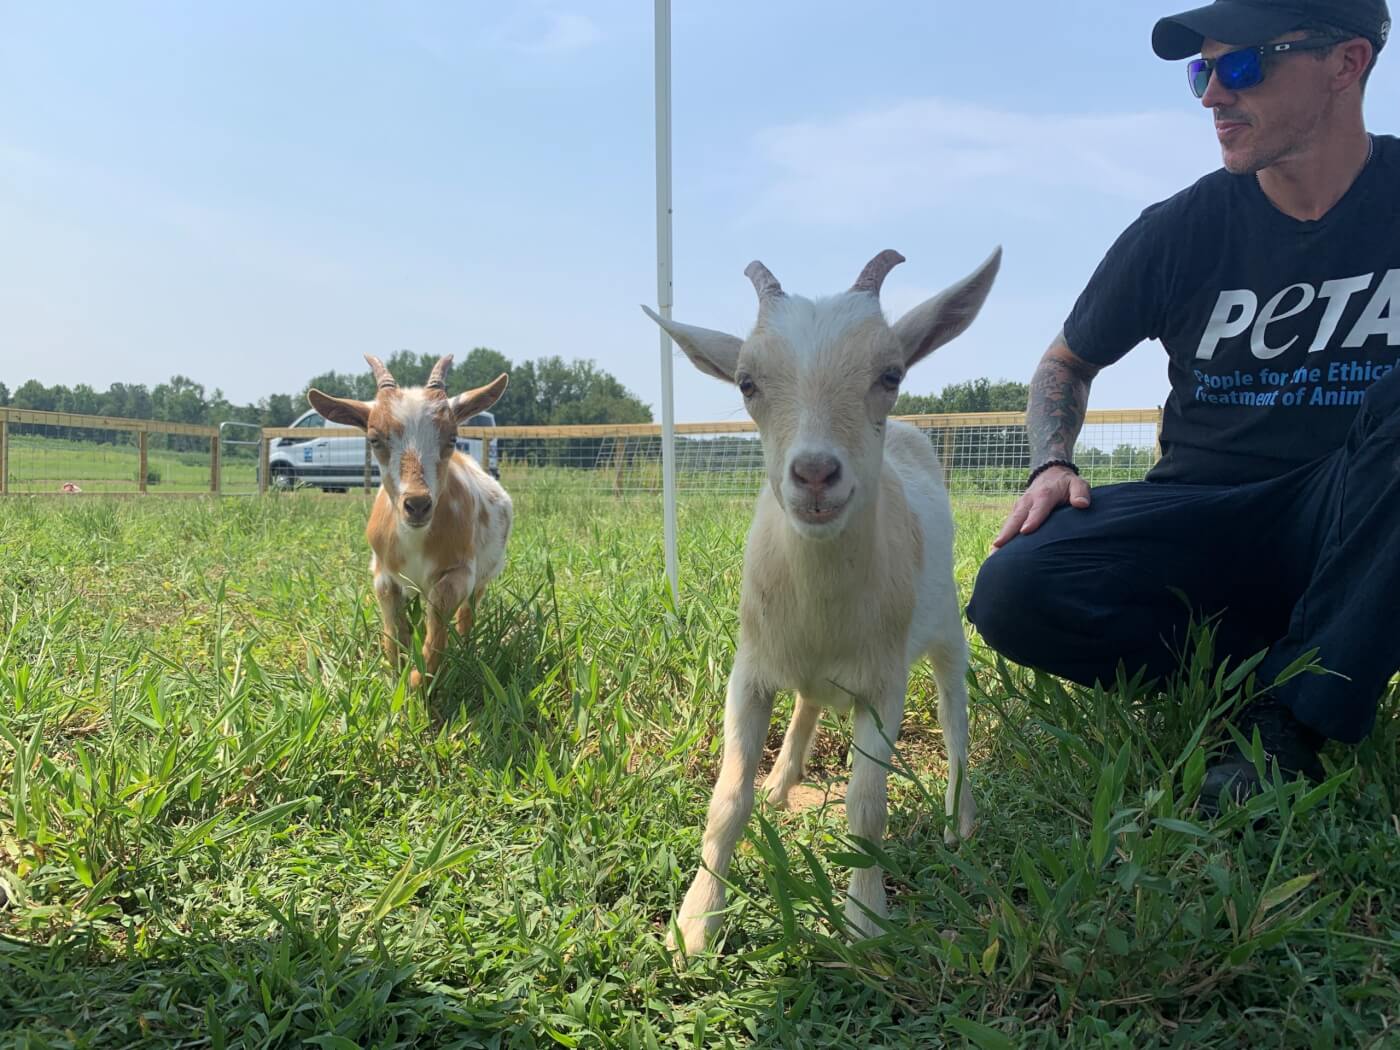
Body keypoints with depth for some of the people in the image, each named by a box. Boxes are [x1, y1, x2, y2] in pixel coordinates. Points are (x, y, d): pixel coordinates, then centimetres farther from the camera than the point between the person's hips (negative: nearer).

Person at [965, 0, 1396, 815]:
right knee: (1013, 592, -26)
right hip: (1206, 517, 1)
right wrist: (1053, 464, -7)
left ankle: (1292, 723, -29)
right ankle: (1306, 669, -11)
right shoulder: (1183, 231, -1)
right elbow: (1068, 362, 13)